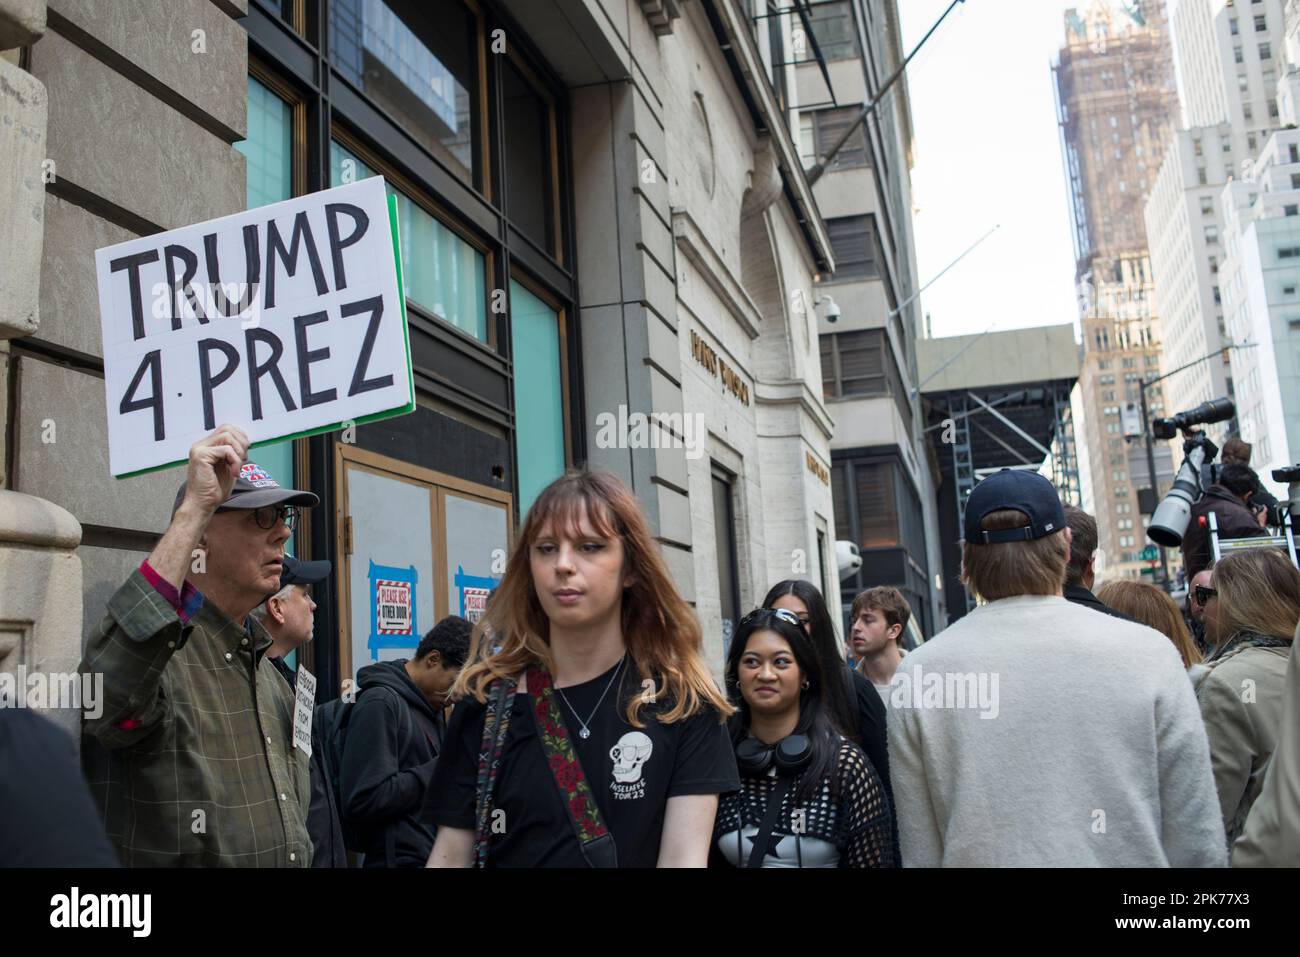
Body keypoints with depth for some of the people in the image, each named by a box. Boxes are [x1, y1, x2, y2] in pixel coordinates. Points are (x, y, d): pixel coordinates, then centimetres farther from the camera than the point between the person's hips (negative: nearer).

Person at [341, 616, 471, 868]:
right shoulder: (381, 703, -15)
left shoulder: (431, 707, 10)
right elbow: (363, 802, -24)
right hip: (403, 859, -8)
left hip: (439, 856, 9)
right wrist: (442, 769, -20)